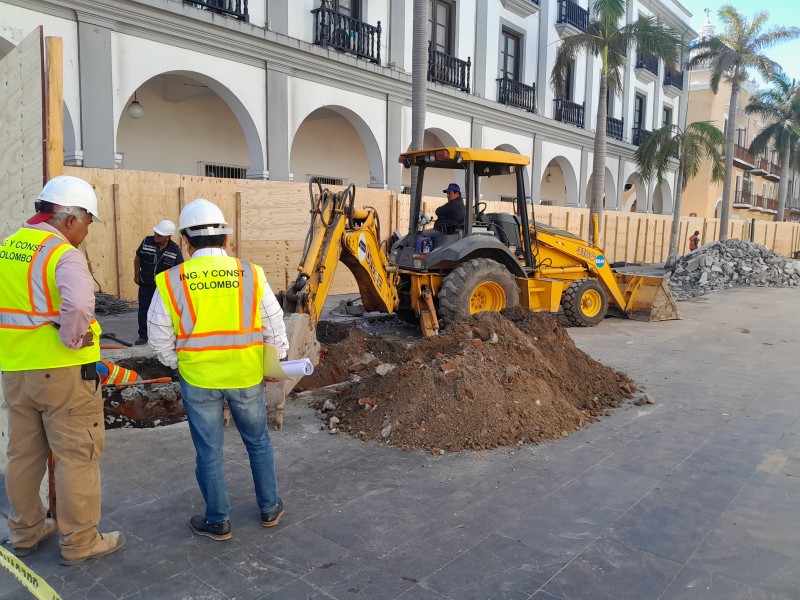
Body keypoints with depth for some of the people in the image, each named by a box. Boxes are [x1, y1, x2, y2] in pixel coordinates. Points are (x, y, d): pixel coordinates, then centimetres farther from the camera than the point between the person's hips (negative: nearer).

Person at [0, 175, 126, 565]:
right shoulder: (63, 254, -16)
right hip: (62, 371, -7)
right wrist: (70, 339, -18)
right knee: (76, 457, 5)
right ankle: (80, 543, 16)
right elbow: (78, 304, -34)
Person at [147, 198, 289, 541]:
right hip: (247, 377, 1)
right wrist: (278, 362, 14)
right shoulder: (252, 274, -7)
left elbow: (159, 338, -2)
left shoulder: (171, 281, -8)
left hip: (198, 380, -1)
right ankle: (269, 509, 33)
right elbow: (275, 327, -2)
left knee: (209, 452, 14)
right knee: (258, 442, 20)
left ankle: (217, 522, 28)